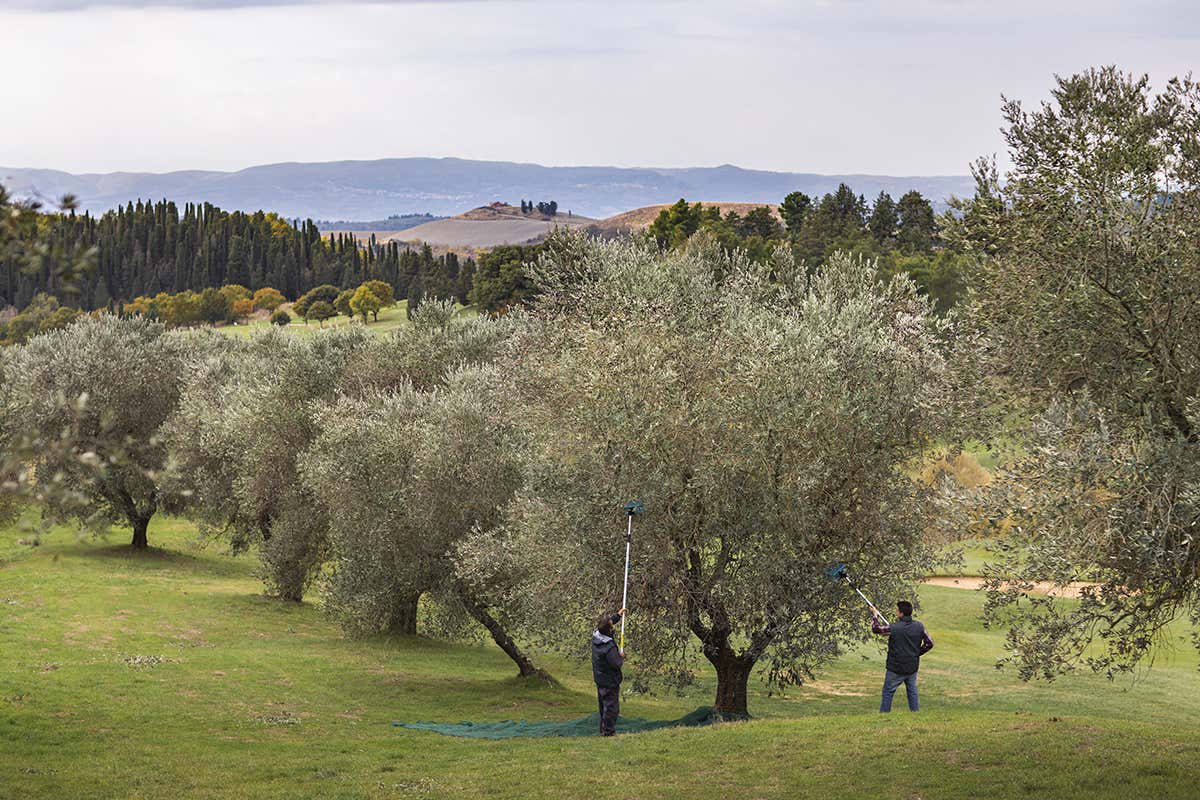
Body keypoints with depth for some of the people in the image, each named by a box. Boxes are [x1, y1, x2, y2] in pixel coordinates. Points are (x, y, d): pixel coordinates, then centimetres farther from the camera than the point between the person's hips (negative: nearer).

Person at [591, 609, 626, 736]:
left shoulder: (595, 636, -5)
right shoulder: (609, 647, -30)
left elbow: (605, 625, 16)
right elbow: (617, 664, -24)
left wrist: (618, 615, 21)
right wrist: (621, 656, -3)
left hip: (599, 680, 9)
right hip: (610, 682, -9)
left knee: (603, 706, 20)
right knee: (611, 707, 1)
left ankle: (603, 730, 29)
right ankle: (608, 731, 6)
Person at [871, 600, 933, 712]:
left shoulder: (894, 628, -19)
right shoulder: (919, 626, -5)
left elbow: (875, 628, -5)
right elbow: (929, 643, 1)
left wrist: (875, 614, 10)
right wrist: (917, 653, 11)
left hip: (896, 668, -5)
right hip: (913, 667, 5)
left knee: (888, 692, 6)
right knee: (912, 691, 18)